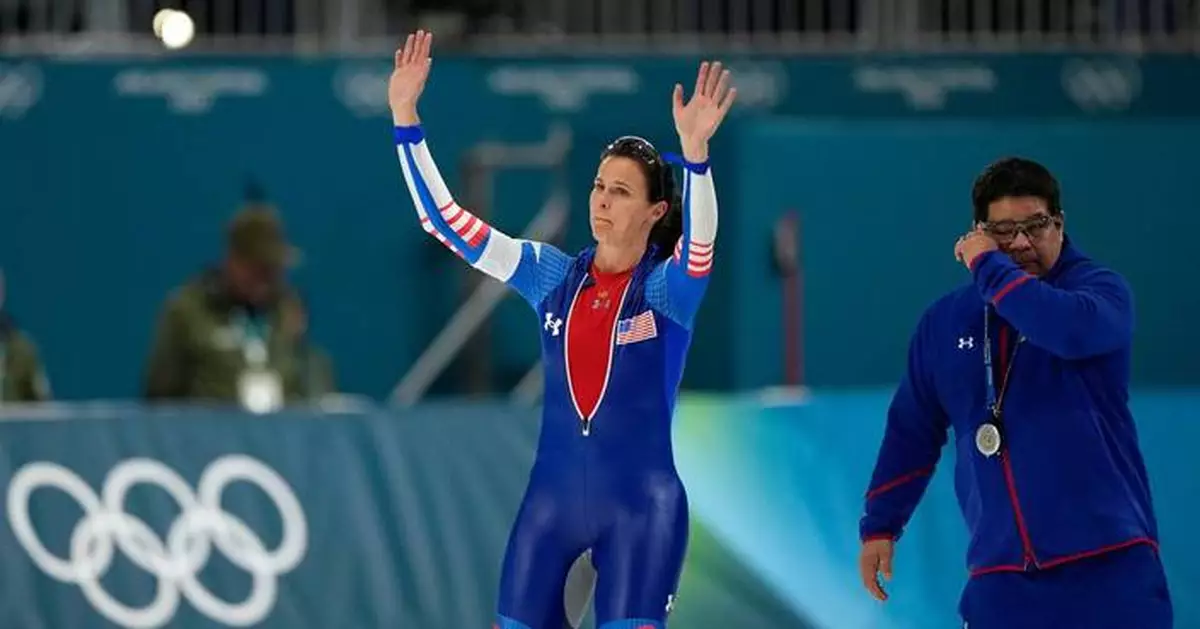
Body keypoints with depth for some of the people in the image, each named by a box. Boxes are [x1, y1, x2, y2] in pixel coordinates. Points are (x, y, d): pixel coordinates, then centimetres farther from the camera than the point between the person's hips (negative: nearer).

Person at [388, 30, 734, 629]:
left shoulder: (667, 287, -6)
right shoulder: (552, 275, 5)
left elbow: (699, 243, -28)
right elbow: (443, 220, 2)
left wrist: (695, 150, -45)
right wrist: (404, 117, -7)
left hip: (641, 506, -4)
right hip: (551, 499, 4)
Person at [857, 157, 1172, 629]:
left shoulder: (1100, 288, -2)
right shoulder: (944, 322, 11)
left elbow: (1072, 328, -26)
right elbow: (911, 431, 21)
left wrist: (989, 268, -16)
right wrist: (880, 526, 19)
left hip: (1108, 565, -3)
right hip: (1001, 576, 4)